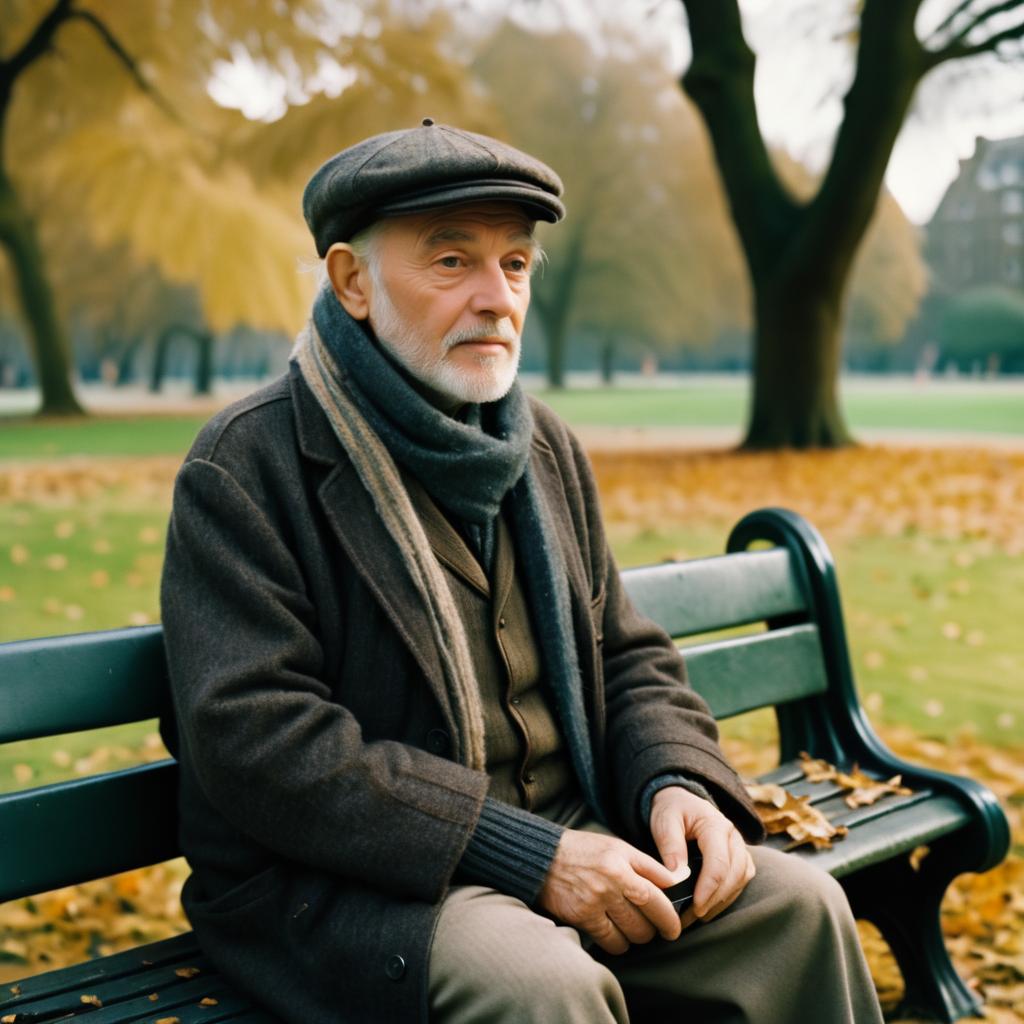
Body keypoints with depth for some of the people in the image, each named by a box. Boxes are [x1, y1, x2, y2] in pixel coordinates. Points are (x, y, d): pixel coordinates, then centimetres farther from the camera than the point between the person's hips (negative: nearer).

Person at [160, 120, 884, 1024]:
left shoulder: (545, 447, 11)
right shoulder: (246, 467, -11)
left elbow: (626, 655, 17)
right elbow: (256, 743, -20)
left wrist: (677, 780, -6)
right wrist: (527, 856, -23)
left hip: (564, 841, 6)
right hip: (333, 884, -6)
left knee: (798, 908, -10)